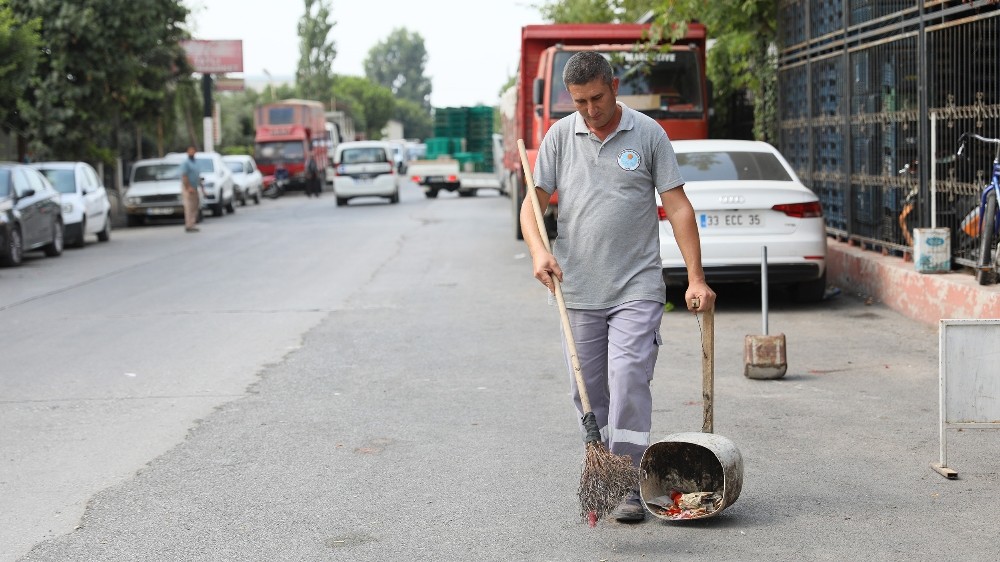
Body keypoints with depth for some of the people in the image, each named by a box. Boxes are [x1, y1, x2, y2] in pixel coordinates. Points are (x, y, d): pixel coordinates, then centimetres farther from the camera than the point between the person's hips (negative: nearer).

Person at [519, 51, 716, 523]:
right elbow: (534, 202, 6)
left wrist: (696, 278, -5)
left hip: (636, 288, -3)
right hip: (578, 290, 3)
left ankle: (629, 488, -8)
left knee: (629, 381, -13)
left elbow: (678, 207, 0)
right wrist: (538, 250, -15)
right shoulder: (560, 137, 6)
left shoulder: (648, 134, 0)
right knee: (589, 391, 8)